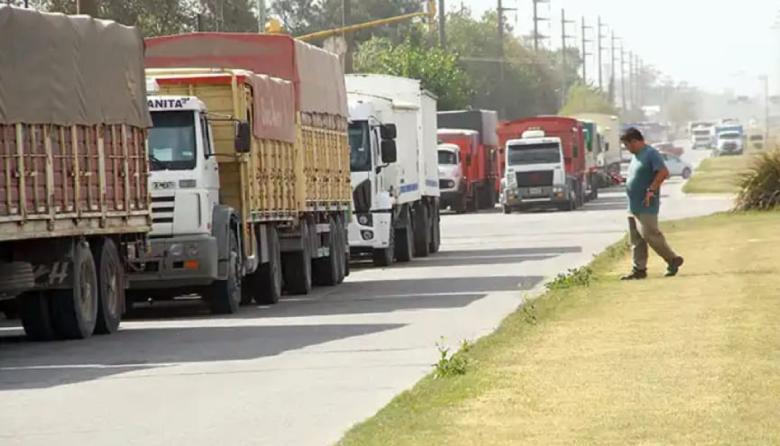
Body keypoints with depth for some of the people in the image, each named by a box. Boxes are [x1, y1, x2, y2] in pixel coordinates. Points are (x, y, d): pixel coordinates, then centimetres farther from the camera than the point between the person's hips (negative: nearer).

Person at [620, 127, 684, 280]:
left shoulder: (651, 154, -13)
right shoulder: (636, 156, 16)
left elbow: (664, 173, -23)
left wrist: (651, 190, -24)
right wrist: (623, 180, 12)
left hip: (646, 206, -10)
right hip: (633, 206, 10)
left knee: (649, 234, -10)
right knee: (636, 240, 8)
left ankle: (673, 260, 3)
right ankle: (639, 269, 11)